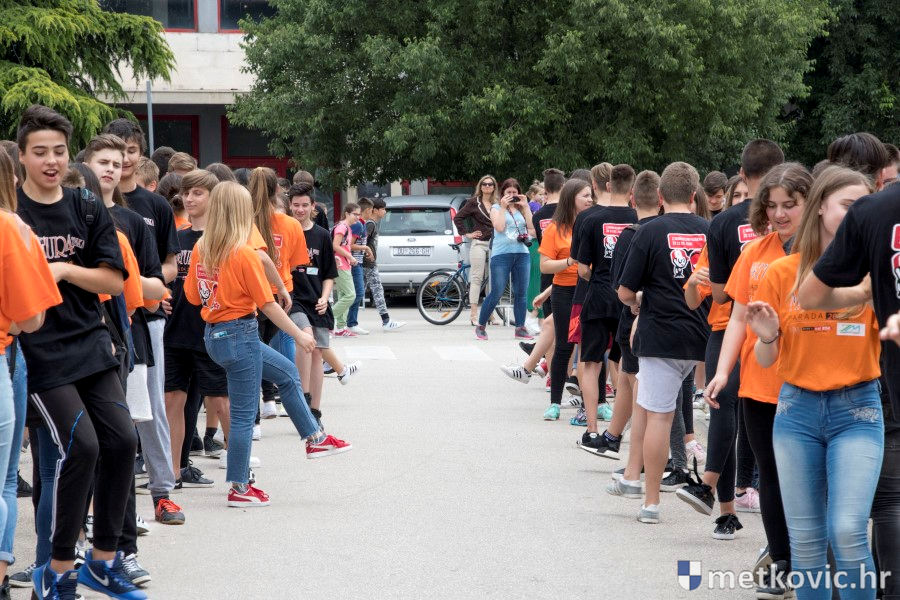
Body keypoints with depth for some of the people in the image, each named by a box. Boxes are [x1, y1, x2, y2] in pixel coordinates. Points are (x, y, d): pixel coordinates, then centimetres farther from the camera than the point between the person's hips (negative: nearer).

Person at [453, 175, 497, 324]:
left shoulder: (497, 204, 12)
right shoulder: (474, 202, 0)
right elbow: (457, 218, -1)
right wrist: (467, 234, -4)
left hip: (494, 244, 5)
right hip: (479, 243, -5)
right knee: (477, 278, -7)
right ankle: (473, 313, -7)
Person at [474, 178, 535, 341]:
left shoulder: (522, 209, 16)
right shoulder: (496, 208, 7)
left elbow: (532, 227, 2)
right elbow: (499, 227, -10)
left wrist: (525, 207, 0)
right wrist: (503, 207, -7)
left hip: (522, 254, 4)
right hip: (501, 254, -4)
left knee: (520, 293, 4)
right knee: (496, 293, -6)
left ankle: (520, 328, 10)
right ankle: (481, 326, 6)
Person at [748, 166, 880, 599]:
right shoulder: (783, 273, 2)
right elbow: (766, 361, 6)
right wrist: (767, 337, -14)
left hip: (857, 411, -2)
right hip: (797, 410, 2)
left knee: (848, 530, -15)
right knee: (805, 538, 6)